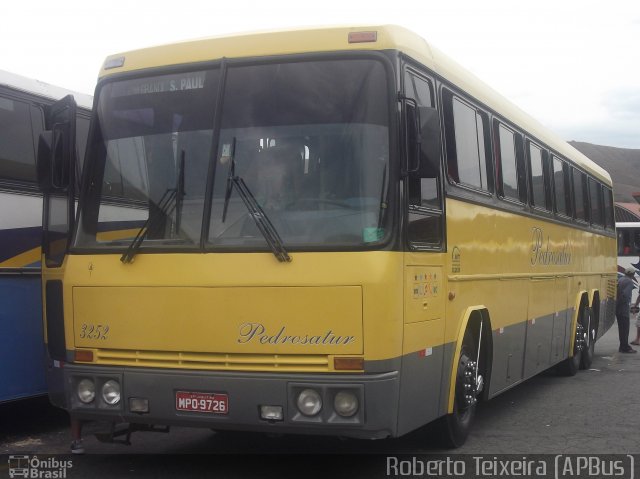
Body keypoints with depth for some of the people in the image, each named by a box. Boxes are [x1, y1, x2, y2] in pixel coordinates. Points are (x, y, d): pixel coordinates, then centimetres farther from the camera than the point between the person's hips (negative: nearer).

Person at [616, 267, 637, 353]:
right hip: (623, 308, -9)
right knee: (625, 328, -2)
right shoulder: (629, 282, -14)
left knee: (622, 327, 16)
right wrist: (628, 303, -12)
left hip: (617, 307, 9)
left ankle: (623, 346, 23)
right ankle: (625, 347, 1)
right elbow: (625, 294, -26)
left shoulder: (620, 279, 12)